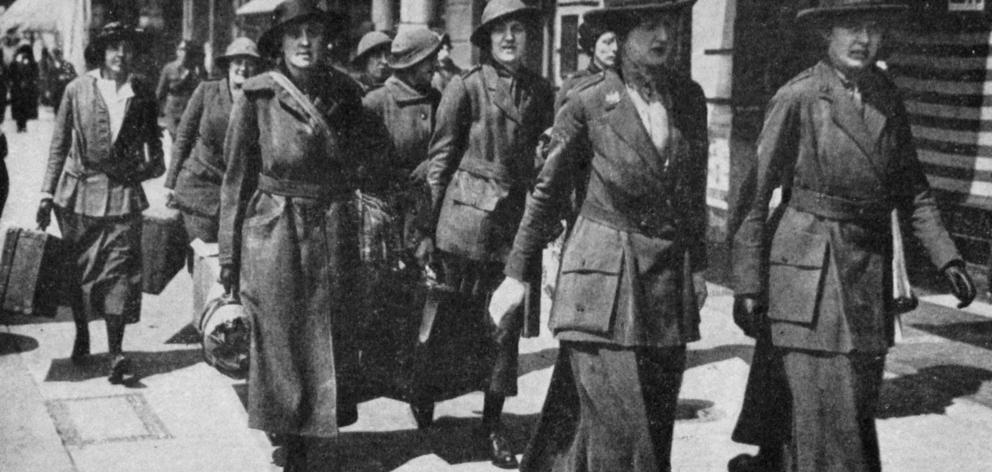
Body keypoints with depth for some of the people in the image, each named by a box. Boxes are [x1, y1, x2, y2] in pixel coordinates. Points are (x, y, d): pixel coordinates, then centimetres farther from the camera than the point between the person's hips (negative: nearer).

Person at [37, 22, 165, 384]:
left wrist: (154, 167, 1)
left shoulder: (142, 94, 3)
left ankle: (115, 352, -8)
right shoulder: (77, 90, 1)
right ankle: (81, 334, 31)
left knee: (119, 269, -7)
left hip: (123, 193, 0)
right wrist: (47, 194, 1)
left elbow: (152, 137, 17)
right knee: (78, 269, 11)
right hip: (79, 191, 1)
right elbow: (59, 144, 4)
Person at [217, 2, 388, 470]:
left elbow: (367, 156, 17)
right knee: (279, 345, 3)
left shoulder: (343, 93, 3)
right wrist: (228, 255, -2)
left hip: (332, 236, 3)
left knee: (330, 345, 7)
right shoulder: (257, 96, -6)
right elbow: (236, 178, -2)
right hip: (273, 237, -3)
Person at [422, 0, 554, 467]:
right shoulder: (465, 87, -6)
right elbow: (440, 158, -3)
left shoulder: (540, 91, 7)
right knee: (454, 317, 3)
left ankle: (493, 425, 18)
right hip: (467, 217, -4)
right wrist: (430, 223, -5)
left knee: (507, 326, 6)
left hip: (518, 218, 4)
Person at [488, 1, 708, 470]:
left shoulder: (690, 97, 6)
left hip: (670, 287, 5)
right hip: (604, 282, -5)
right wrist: (516, 274, 2)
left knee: (656, 429, 9)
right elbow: (547, 192, 1)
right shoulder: (587, 106, -7)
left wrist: (698, 266, 14)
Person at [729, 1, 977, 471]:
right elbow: (754, 196, -10)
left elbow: (911, 188, 13)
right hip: (806, 270, -6)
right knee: (822, 413, -6)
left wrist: (947, 257, 3)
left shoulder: (887, 96, 6)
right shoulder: (798, 97, -10)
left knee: (856, 404, 13)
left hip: (869, 270, 6)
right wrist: (746, 285, -13)